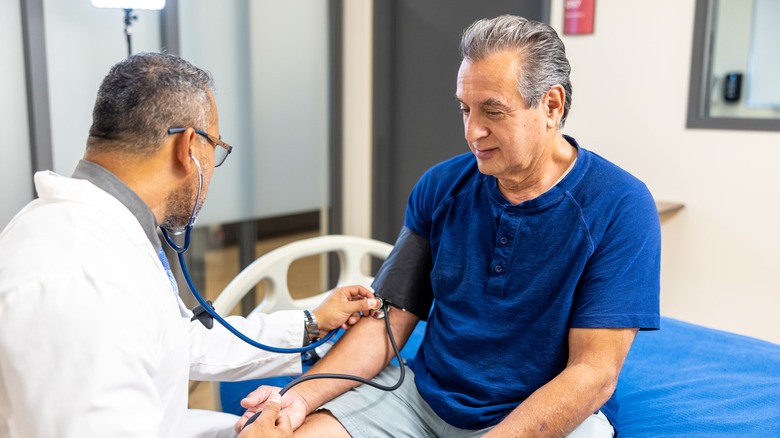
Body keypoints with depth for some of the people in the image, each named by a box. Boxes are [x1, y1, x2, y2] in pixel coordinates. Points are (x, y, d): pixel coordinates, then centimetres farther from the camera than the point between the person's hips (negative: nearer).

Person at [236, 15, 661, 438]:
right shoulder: (439, 187, -1)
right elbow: (389, 320, -2)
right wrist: (301, 397, -16)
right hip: (425, 395, 2)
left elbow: (593, 374, -17)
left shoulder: (618, 208, -13)